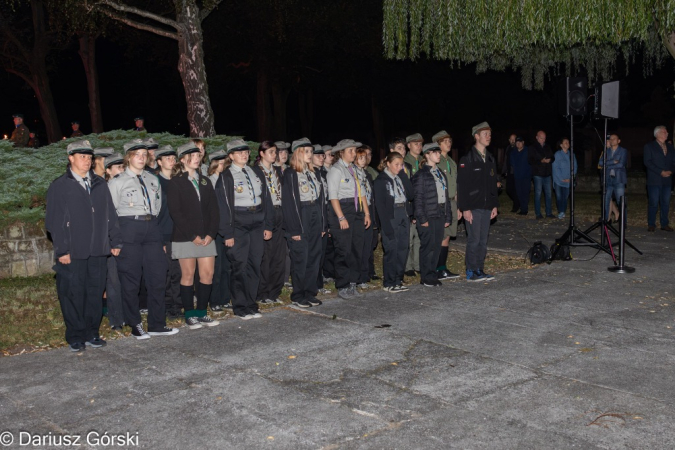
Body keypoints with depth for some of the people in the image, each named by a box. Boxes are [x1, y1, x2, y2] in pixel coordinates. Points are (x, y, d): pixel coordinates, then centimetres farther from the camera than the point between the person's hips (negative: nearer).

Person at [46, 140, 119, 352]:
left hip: (98, 251, 4)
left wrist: (115, 241, 7)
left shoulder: (99, 184, 14)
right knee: (73, 296, 1)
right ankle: (75, 337, 12)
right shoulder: (59, 187, 1)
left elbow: (110, 215, 14)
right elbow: (53, 221, -4)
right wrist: (61, 250, -10)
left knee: (95, 294, 7)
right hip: (72, 254, -4)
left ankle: (91, 333, 18)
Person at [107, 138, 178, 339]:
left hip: (152, 228, 5)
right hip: (129, 230, -4)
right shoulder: (117, 182, 0)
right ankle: (135, 325, 12)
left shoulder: (153, 180, 15)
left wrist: (154, 222, 14)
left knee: (158, 276, 3)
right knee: (131, 281, 0)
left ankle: (157, 324, 12)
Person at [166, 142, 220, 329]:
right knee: (188, 275, 0)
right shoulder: (175, 183, -2)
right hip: (185, 237, -5)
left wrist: (211, 233, -4)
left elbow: (213, 209, 10)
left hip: (206, 237, 5)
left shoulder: (205, 181, 14)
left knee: (208, 274, 2)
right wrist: (192, 236, -14)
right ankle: (190, 315, 10)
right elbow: (175, 212, -10)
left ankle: (201, 313, 13)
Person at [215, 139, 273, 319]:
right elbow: (223, 206, -8)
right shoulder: (225, 177, -4)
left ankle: (251, 305, 18)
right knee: (240, 267, -2)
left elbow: (266, 199, 13)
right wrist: (227, 234, -13)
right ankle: (240, 308, 9)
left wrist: (268, 226, 7)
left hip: (257, 226, 5)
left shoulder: (256, 173, 12)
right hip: (238, 226, -5)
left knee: (255, 266, 8)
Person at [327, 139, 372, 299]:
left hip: (356, 211, 7)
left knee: (357, 249, 7)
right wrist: (341, 217, -17)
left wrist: (366, 213, 10)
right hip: (341, 210, -7)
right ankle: (343, 287, 5)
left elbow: (361, 192, 17)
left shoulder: (354, 169, 15)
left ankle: (352, 283, 16)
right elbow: (333, 196, -12)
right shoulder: (335, 170, -7)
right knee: (344, 250, -4)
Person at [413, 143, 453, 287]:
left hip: (439, 215, 7)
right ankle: (426, 277, 4)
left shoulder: (440, 173, 16)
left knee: (437, 246, 9)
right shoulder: (421, 175, -8)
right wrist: (422, 218, -16)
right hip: (428, 217, -7)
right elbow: (417, 198, -12)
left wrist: (448, 216, 14)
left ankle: (433, 274, 18)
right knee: (428, 246, -4)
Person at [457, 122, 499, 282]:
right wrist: (465, 208, -16)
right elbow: (462, 185, -12)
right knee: (474, 240, -4)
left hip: (486, 207, 7)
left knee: (483, 240, 9)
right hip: (473, 207, -7)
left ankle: (480, 270, 17)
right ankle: (471, 272, 4)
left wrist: (494, 205, 13)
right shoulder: (467, 159, -8)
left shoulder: (490, 159, 14)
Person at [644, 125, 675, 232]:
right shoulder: (649, 146, 0)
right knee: (653, 203, -3)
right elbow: (647, 162, -9)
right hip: (654, 180, -4)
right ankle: (651, 224, 5)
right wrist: (661, 172, -15)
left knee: (666, 203, 4)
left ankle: (664, 224, 12)